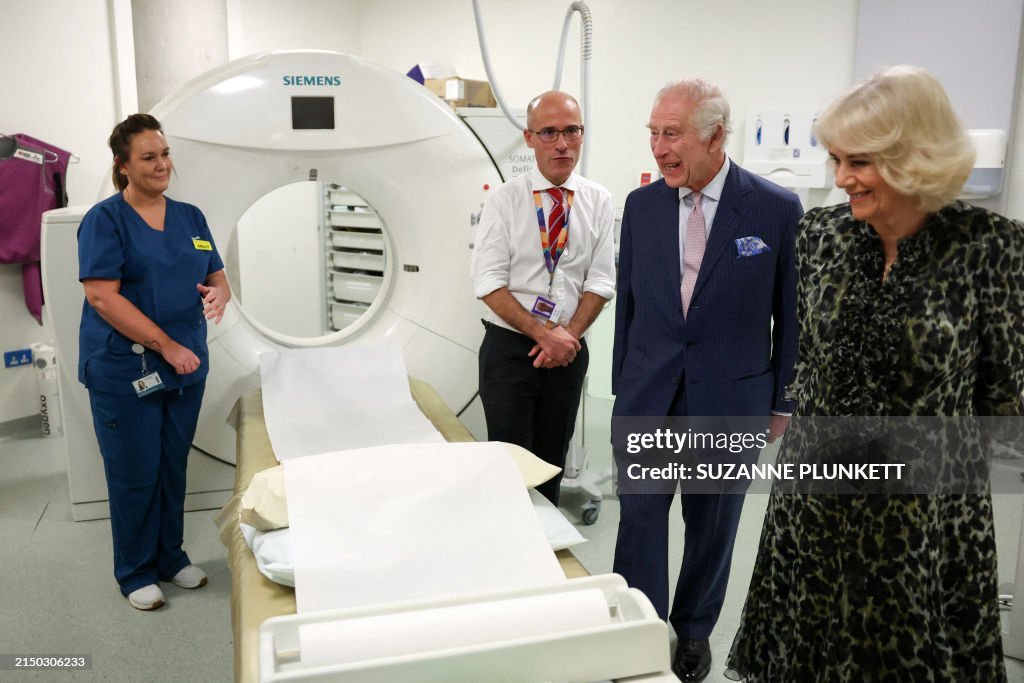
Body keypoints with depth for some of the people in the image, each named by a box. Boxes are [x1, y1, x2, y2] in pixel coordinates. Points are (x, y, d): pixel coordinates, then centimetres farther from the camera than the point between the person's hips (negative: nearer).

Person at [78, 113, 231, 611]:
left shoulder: (189, 217, 9)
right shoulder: (105, 219, -9)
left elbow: (218, 277, 10)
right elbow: (102, 296, -17)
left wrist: (217, 295, -15)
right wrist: (166, 345, -21)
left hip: (186, 366, 5)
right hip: (125, 370, -5)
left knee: (173, 468, 16)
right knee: (135, 474, 6)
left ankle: (171, 557, 33)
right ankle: (135, 573, 24)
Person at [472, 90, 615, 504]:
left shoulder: (598, 202, 2)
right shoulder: (504, 201, -4)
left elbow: (601, 280, 0)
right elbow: (489, 283, -10)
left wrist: (569, 335, -13)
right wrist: (543, 333, -16)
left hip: (568, 352, 3)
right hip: (510, 349, -2)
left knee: (552, 461, 13)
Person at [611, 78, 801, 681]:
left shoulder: (777, 210, -9)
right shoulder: (641, 205, 1)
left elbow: (791, 313, -3)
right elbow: (628, 302, 7)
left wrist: (781, 403, 0)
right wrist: (623, 384, 9)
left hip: (729, 399, -2)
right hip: (647, 397, 2)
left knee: (712, 527, 14)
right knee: (639, 519, 7)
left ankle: (694, 633, 36)